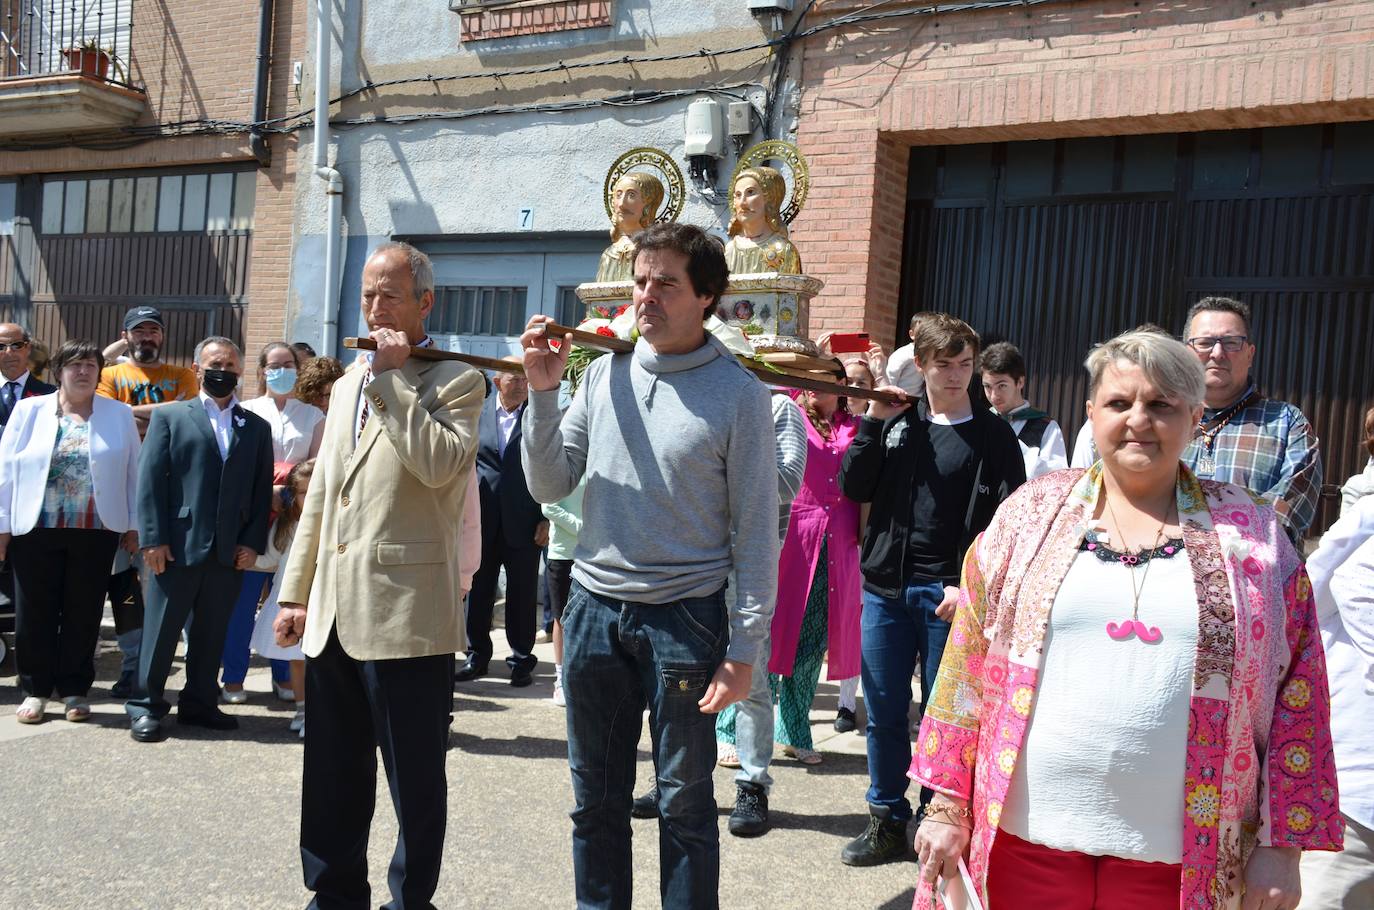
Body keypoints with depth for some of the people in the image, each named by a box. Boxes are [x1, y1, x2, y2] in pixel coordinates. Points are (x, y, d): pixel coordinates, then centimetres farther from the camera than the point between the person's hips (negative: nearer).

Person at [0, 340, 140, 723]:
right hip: (36, 529, 0)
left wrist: (133, 525, 2)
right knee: (35, 613, 5)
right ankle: (35, 690, 18)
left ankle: (74, 690, 17)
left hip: (95, 532, 0)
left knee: (83, 613, 6)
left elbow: (133, 473, 6)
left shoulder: (120, 415, 6)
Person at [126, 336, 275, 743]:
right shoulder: (169, 415, 5)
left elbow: (262, 490, 9)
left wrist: (253, 542, -1)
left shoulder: (257, 427, 12)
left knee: (211, 633, 11)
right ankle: (145, 706, 16)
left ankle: (199, 703, 23)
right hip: (178, 545, -3)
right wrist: (153, 538, -10)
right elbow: (150, 479, -2)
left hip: (231, 551, 3)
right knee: (161, 629, 5)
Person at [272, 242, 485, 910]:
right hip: (333, 613, 7)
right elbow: (320, 495, 20)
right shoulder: (349, 383, 19)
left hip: (406, 614, -7)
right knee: (332, 777, 16)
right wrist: (296, 591, 17)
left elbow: (439, 464, -23)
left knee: (414, 780, 5)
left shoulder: (455, 381, -3)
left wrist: (395, 377, -15)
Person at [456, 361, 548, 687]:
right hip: (482, 519, 2)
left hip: (523, 522, -2)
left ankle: (521, 659, 16)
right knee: (479, 589, 9)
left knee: (522, 593, 5)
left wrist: (546, 519, -6)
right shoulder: (477, 413, 5)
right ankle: (477, 655, 22)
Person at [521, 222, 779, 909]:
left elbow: (757, 531, -6)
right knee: (596, 799, 16)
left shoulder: (737, 393, -6)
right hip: (595, 610, 4)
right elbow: (550, 485, 6)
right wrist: (542, 391, -6)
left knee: (684, 804, 8)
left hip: (685, 618, -4)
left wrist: (744, 648, -9)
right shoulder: (606, 373, 5)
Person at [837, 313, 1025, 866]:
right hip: (885, 587, 3)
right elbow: (854, 489, 2)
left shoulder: (993, 436, 1)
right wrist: (873, 422, -6)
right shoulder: (895, 421, 9)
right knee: (884, 712, 9)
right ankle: (887, 822, 23)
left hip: (949, 593, -3)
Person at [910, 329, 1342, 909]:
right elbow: (967, 663, 1)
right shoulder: (1032, 512, 1)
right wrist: (947, 807, 0)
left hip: (1181, 859, 0)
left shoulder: (1252, 533, 1)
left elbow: (1297, 693, 2)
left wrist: (1281, 843, 0)